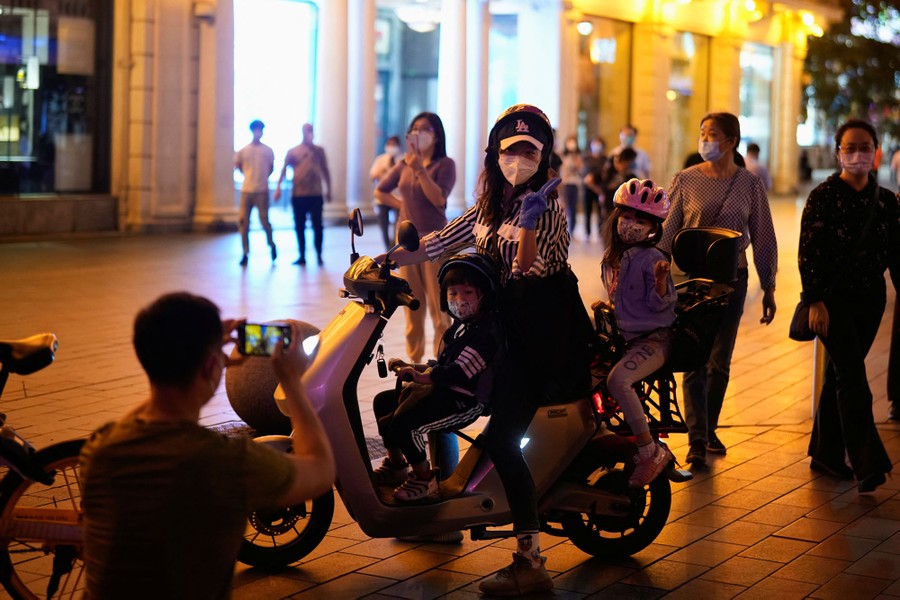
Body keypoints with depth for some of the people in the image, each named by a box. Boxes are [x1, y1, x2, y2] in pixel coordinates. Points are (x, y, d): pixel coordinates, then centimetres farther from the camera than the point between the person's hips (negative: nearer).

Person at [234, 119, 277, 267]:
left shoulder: (267, 151, 4)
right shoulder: (243, 151, 4)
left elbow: (271, 167, 17)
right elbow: (238, 165, 18)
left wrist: (263, 177, 9)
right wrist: (249, 175, 12)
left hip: (262, 191, -1)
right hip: (246, 190, 1)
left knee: (264, 220, -4)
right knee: (244, 222, -2)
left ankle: (271, 245, 22)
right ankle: (245, 254, 6)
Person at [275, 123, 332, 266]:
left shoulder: (319, 150, 10)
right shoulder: (293, 151, 6)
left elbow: (325, 171, 15)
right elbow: (284, 169, 0)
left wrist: (328, 190, 12)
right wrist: (278, 187, -12)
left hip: (316, 195, 0)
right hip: (298, 195, 0)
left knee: (317, 226, -4)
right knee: (299, 226, 5)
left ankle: (319, 256, 4)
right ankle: (302, 256, 13)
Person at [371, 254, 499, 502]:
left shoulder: (486, 330, -16)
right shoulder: (459, 326, 16)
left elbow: (462, 369, -28)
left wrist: (423, 377, -34)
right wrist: (413, 368, 14)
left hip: (465, 401, -11)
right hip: (444, 390, 11)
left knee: (404, 422, -27)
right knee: (382, 402, 13)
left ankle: (425, 478, -8)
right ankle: (396, 465, 23)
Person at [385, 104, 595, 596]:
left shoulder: (545, 205, -10)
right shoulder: (489, 207, 13)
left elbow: (527, 269, -20)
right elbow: (439, 243, 17)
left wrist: (529, 222, -36)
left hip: (546, 332, -9)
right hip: (511, 328, 9)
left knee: (501, 438, -14)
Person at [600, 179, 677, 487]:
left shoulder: (651, 258, -11)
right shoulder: (612, 259, 12)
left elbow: (660, 302, -16)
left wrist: (660, 279, -33)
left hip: (652, 339, -8)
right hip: (623, 337, 8)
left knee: (617, 379, -31)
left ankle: (651, 453, -21)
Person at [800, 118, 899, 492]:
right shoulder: (823, 196, -6)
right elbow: (808, 252, -9)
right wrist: (814, 300, -14)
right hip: (834, 298, -5)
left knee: (840, 376, 13)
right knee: (852, 378, -11)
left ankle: (825, 454, 23)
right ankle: (867, 465, -13)